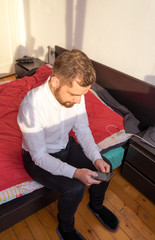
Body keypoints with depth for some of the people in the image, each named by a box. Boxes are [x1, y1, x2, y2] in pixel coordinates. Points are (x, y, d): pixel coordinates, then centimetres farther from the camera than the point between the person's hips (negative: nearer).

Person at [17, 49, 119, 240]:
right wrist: (75, 172, -35)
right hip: (39, 158, -5)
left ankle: (96, 205, 28)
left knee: (105, 167, -4)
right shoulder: (31, 106, -34)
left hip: (66, 146, 6)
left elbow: (83, 130, -4)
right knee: (74, 188, -24)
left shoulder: (75, 93, -16)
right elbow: (40, 156, -26)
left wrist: (96, 158, -18)